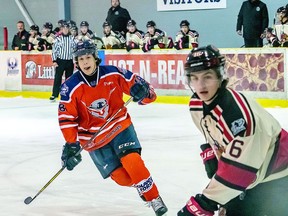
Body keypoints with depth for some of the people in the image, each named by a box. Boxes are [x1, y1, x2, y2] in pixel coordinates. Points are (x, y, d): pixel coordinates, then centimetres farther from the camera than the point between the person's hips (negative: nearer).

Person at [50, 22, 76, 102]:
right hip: (60, 61, -2)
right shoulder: (58, 39, -2)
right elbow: (54, 50, -2)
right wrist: (54, 61, -8)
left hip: (69, 61, 2)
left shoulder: (72, 39, 4)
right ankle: (54, 95, -1)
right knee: (57, 78, -4)